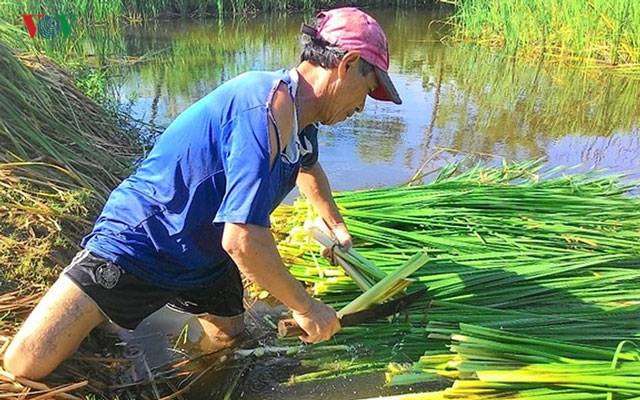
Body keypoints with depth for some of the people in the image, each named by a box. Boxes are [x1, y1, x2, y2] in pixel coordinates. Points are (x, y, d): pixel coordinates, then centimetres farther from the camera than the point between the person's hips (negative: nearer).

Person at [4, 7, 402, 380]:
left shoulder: (301, 114, 1)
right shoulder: (270, 108, -31)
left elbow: (309, 168, 26)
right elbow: (243, 240, -36)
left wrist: (338, 227, 34)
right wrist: (305, 307, -21)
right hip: (137, 245, -9)